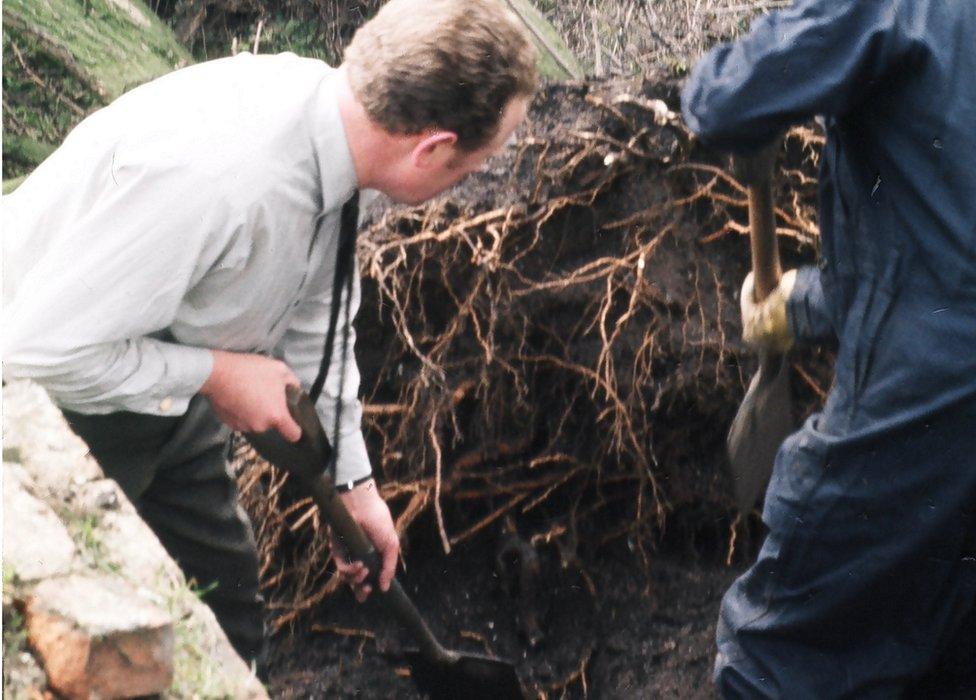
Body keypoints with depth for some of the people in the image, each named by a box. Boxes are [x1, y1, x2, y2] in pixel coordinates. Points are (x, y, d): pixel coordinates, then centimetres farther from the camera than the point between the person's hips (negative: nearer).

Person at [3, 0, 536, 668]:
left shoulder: (327, 115, -12)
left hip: (171, 402, 8)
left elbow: (315, 318, 4)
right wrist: (218, 373, -23)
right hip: (64, 409, -8)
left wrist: (355, 485, 12)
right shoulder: (210, 173, -40)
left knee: (230, 626, 16)